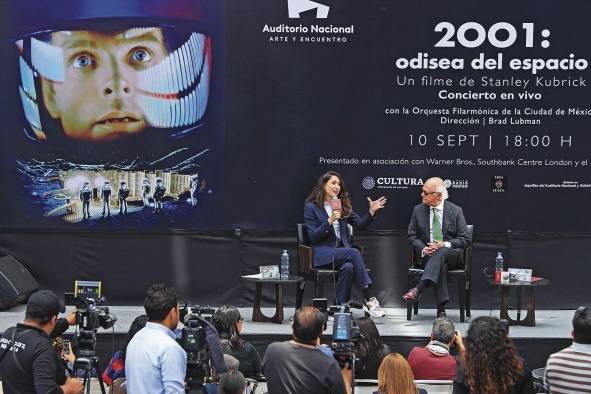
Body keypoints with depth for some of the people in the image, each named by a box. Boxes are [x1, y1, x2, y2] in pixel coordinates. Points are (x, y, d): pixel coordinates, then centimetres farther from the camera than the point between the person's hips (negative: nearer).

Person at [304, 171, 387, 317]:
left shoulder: (342, 205, 18)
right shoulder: (311, 207, 2)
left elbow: (360, 224, 11)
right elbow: (313, 237, -7)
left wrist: (372, 211, -5)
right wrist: (330, 220, -17)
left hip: (342, 252, 4)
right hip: (322, 254, -4)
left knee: (348, 267, -33)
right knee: (354, 253, -31)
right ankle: (369, 300, -35)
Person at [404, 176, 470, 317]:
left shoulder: (455, 211, 3)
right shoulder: (418, 210, 10)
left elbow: (464, 240, 2)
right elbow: (412, 236, 10)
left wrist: (444, 245, -15)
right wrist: (423, 249, -11)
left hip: (452, 254, -1)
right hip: (427, 255, 1)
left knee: (441, 253, -38)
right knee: (440, 264, -35)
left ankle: (418, 290, -51)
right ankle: (441, 308, -43)